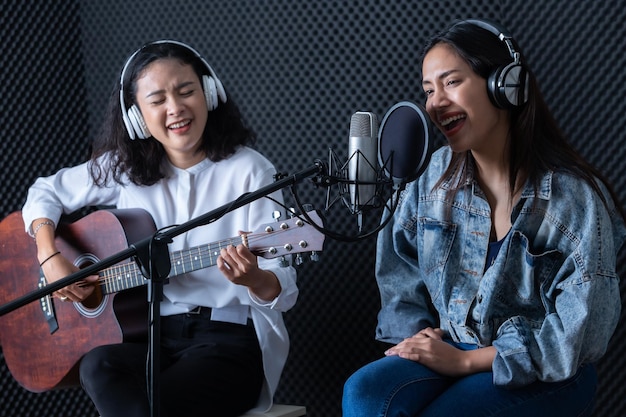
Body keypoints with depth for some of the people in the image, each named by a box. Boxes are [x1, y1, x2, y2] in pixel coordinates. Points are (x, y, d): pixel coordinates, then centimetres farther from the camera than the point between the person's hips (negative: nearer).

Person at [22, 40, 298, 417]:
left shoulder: (250, 171, -6)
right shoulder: (125, 167, 7)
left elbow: (284, 292, -10)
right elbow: (45, 192, 20)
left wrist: (254, 279, -34)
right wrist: (51, 258, 1)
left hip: (229, 334, -4)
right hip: (148, 333, 4)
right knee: (100, 366, -30)